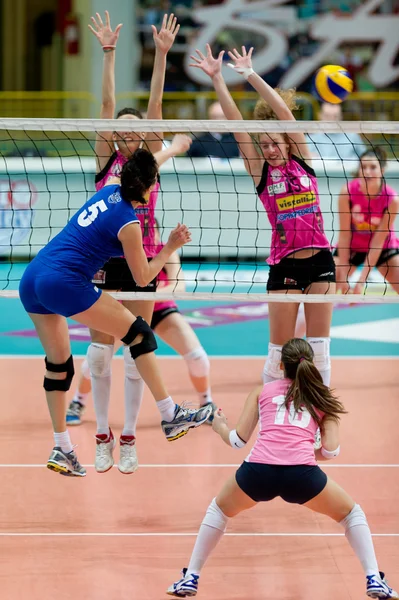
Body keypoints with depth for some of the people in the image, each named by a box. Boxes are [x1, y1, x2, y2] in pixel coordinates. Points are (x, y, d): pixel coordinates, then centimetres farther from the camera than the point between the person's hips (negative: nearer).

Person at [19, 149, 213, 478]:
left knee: (58, 365, 15)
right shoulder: (128, 224, -8)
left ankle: (62, 450, 15)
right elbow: (143, 278, 3)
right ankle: (172, 416, 1)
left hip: (31, 279, 9)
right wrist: (171, 247, 11)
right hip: (65, 283, -8)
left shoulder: (110, 191, 11)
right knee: (139, 334, 1)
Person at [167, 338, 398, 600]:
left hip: (258, 470, 1)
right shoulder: (322, 399, 23)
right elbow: (331, 450, 12)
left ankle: (191, 578, 27)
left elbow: (238, 440, 19)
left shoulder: (263, 391, 23)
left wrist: (221, 427, 41)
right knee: (352, 514, 25)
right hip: (301, 473, -1)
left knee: (220, 509, 33)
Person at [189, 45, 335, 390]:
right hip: (284, 266, -1)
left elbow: (283, 111, -4)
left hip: (320, 260, 1)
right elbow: (236, 121, -5)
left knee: (319, 344, 4)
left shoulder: (302, 161, 4)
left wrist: (250, 74, -5)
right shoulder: (261, 172, 1)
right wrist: (217, 79, -10)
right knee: (280, 347, 2)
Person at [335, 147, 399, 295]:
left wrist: (361, 281, -27)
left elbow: (378, 241, -24)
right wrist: (343, 275, -23)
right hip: (351, 248, 0)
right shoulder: (348, 191, -24)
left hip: (383, 248, 0)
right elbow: (344, 235, -21)